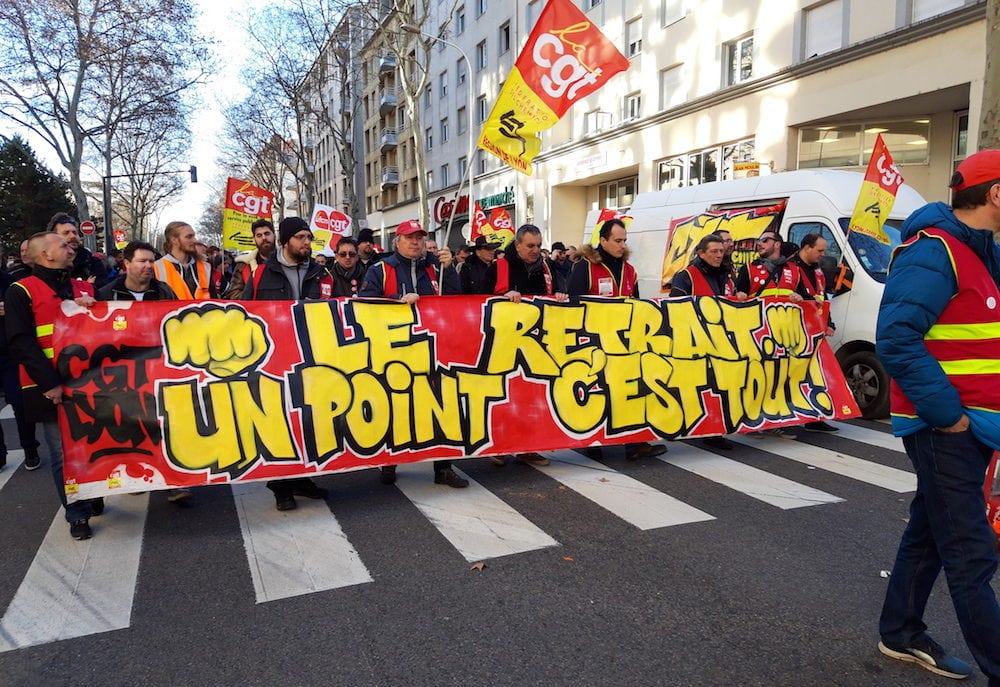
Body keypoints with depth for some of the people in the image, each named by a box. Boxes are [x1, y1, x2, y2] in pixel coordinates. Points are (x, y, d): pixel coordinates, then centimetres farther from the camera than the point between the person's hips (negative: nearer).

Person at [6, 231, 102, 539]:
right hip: (52, 388, -4)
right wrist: (50, 382, -18)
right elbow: (21, 343, -10)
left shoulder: (84, 288, 15)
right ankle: (78, 514, 13)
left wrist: (93, 309, -7)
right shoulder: (22, 291, -2)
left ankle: (94, 499, 30)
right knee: (65, 453, 2)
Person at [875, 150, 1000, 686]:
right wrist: (946, 412, -22)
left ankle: (900, 634, 33)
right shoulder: (933, 253, -17)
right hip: (944, 427, -10)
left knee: (930, 532, 18)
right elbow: (896, 341, -26)